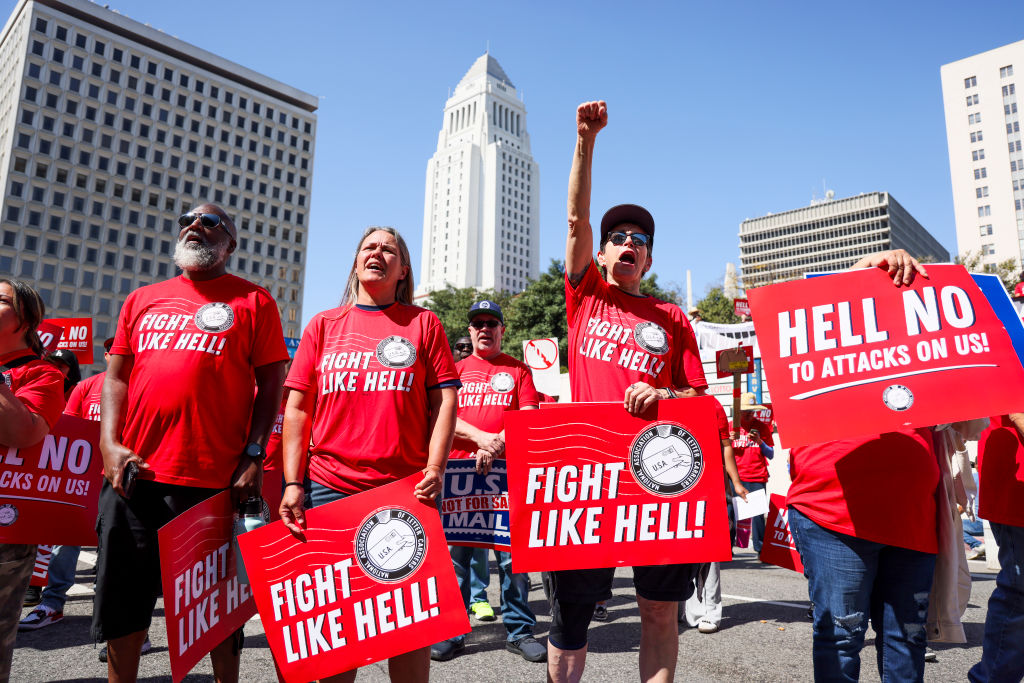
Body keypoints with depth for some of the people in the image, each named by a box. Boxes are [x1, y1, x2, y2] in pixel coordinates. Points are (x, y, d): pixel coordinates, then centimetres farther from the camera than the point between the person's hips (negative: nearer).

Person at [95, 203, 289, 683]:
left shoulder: (253, 301, 4)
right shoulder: (142, 300, 17)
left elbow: (270, 383, -1)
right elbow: (116, 376, 14)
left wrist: (253, 455, -9)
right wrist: (111, 444, 1)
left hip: (213, 481, -4)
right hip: (133, 475, 4)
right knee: (122, 602, 13)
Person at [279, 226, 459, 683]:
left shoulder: (423, 323, 7)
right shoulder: (323, 325, 11)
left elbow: (444, 401, 3)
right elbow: (296, 408, 9)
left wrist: (434, 468, -8)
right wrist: (292, 483, 1)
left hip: (406, 490, -1)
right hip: (331, 489, 2)